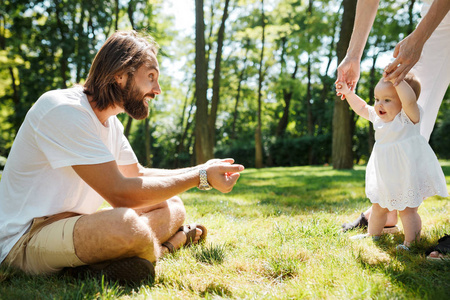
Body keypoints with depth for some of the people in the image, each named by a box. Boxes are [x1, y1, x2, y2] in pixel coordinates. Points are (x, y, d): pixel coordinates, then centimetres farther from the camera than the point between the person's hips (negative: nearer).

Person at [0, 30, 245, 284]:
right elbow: (120, 193, -25)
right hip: (26, 238, -9)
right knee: (128, 225, -36)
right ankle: (170, 242, -6)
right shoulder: (64, 109, -21)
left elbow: (138, 174, 17)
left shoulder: (110, 121, 9)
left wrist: (199, 170, 4)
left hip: (74, 222, 9)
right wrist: (200, 178, -18)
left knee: (172, 207, 2)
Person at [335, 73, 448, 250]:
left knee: (407, 209, -2)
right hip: (386, 177, 8)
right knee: (378, 207, 21)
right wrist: (348, 93, 15)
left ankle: (410, 243, 11)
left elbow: (410, 100, -42)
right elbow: (361, 108, 19)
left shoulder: (408, 116, -20)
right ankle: (373, 235, 38)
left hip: (408, 174, -8)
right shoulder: (378, 117, 2)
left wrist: (397, 81, -46)